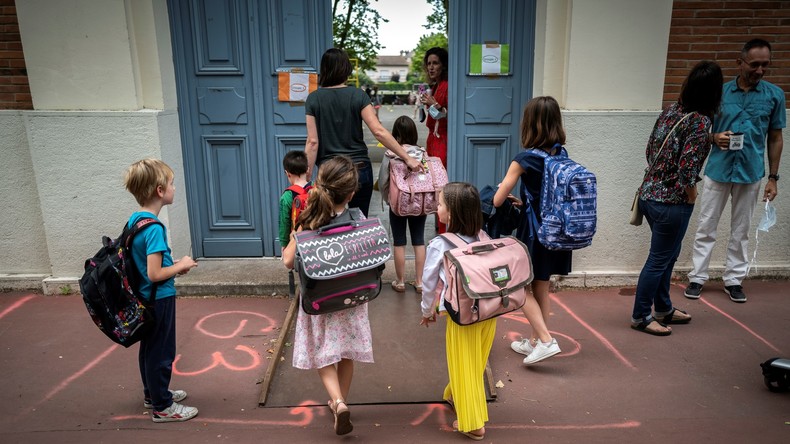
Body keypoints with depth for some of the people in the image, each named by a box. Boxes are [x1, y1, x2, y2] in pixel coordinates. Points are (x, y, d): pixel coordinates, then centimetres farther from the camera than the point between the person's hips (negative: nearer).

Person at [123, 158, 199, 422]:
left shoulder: (134, 220, 2)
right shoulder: (154, 228, -25)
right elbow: (155, 274, -28)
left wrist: (172, 265, 7)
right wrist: (180, 266, -13)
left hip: (144, 298, 9)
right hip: (159, 299, -9)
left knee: (149, 348, 23)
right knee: (161, 353, 5)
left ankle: (152, 393, 40)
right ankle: (162, 407, 20)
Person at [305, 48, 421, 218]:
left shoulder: (313, 99, -3)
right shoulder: (358, 95, -5)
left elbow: (312, 141, -6)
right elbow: (379, 131, -12)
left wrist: (307, 176, 1)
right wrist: (407, 158, -9)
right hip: (360, 170, 0)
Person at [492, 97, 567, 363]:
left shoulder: (524, 160, -16)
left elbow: (497, 200, -12)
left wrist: (509, 198, 9)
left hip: (533, 233, -6)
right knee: (541, 288, 17)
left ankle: (545, 340, 2)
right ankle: (534, 342, 29)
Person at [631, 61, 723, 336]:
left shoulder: (671, 110, 4)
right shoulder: (700, 121, -18)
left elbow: (650, 150, 11)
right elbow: (687, 169, -24)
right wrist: (691, 196, -7)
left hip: (650, 194, 8)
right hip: (672, 202, -8)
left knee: (668, 253, 23)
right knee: (659, 259, 6)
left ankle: (663, 308, 37)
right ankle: (641, 317, 20)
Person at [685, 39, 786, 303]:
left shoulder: (774, 95, 0)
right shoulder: (720, 92, -2)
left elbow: (775, 138, 5)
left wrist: (773, 177, 2)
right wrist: (715, 138, -17)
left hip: (750, 173, 1)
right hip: (718, 170, -1)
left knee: (740, 231, 10)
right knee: (706, 228, 5)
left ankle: (733, 279, 22)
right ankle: (697, 277, 15)